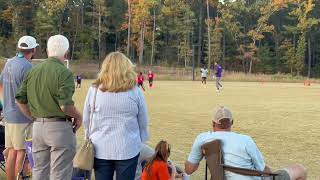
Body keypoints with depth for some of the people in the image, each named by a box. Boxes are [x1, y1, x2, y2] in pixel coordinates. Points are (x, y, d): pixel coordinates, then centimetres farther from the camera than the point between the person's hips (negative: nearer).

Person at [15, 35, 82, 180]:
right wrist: (78, 116, -3)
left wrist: (35, 117, 17)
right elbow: (65, 105, -21)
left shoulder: (33, 71, 6)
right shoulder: (64, 73, -13)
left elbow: (20, 100, 7)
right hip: (59, 127, -6)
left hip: (37, 127, 6)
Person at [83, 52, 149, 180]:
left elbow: (86, 120, 5)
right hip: (128, 149, -1)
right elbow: (143, 121, 2)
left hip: (101, 149, 1)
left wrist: (90, 138, 19)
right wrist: (140, 141, 17)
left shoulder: (94, 90, -3)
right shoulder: (134, 91, -6)